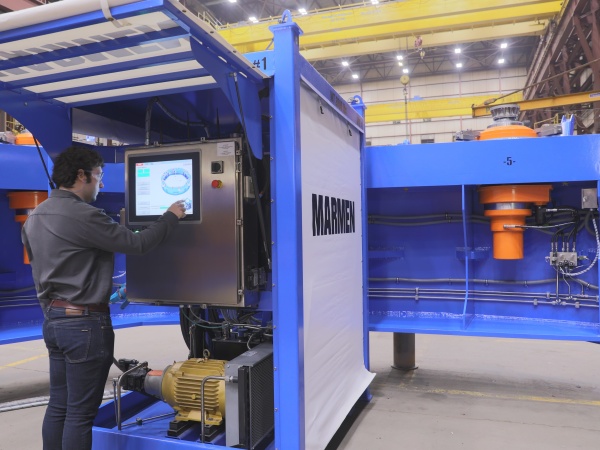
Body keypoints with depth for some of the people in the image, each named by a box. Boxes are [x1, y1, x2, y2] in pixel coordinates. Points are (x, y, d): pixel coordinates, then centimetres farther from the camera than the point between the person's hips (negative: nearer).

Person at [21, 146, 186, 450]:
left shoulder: (34, 218, 9)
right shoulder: (82, 215, -20)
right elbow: (137, 244, -17)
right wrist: (171, 217, -3)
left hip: (52, 319, 9)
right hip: (84, 322, -9)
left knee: (58, 405, 18)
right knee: (80, 412, 2)